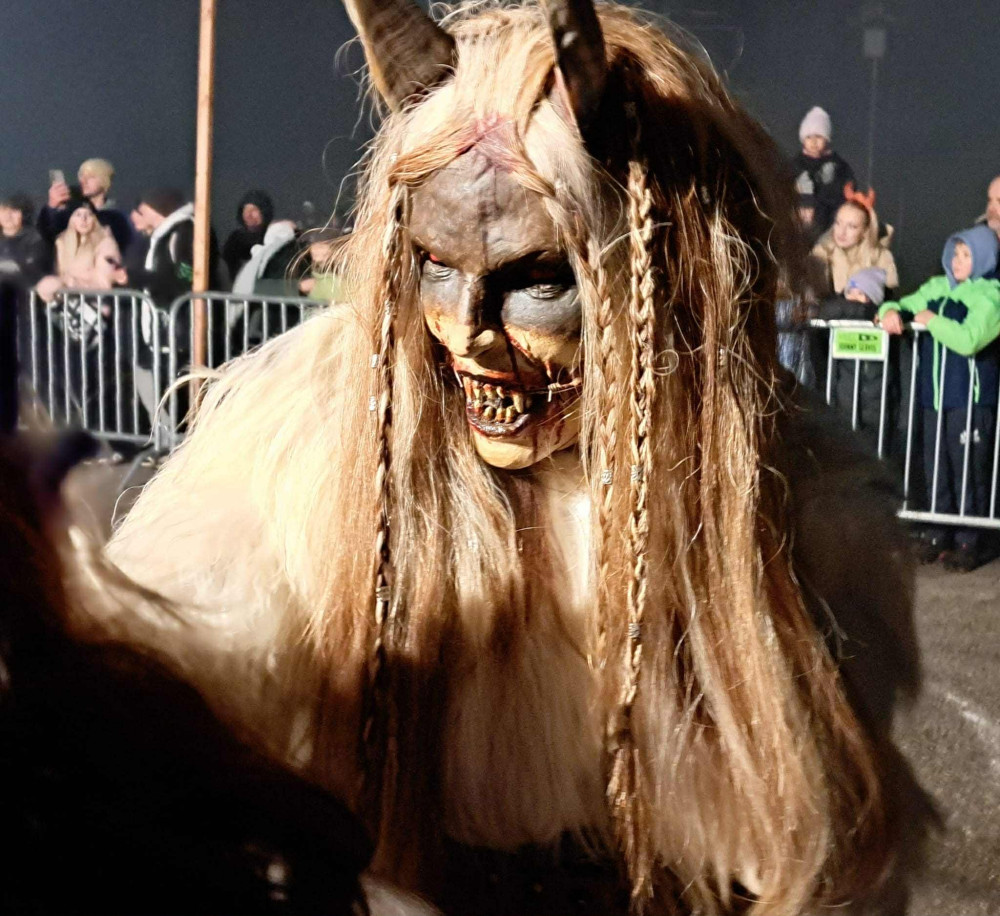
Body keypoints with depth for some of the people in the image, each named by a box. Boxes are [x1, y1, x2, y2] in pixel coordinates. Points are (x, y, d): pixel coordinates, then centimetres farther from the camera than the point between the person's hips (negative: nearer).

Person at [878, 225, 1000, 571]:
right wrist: (891, 311, -6)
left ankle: (970, 542, 7)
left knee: (968, 470, -3)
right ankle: (937, 534, 24)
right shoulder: (938, 288, 12)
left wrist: (931, 319, -13)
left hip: (972, 398, -7)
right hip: (935, 394, 7)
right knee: (936, 467, 12)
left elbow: (968, 340, -25)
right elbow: (904, 305, 18)